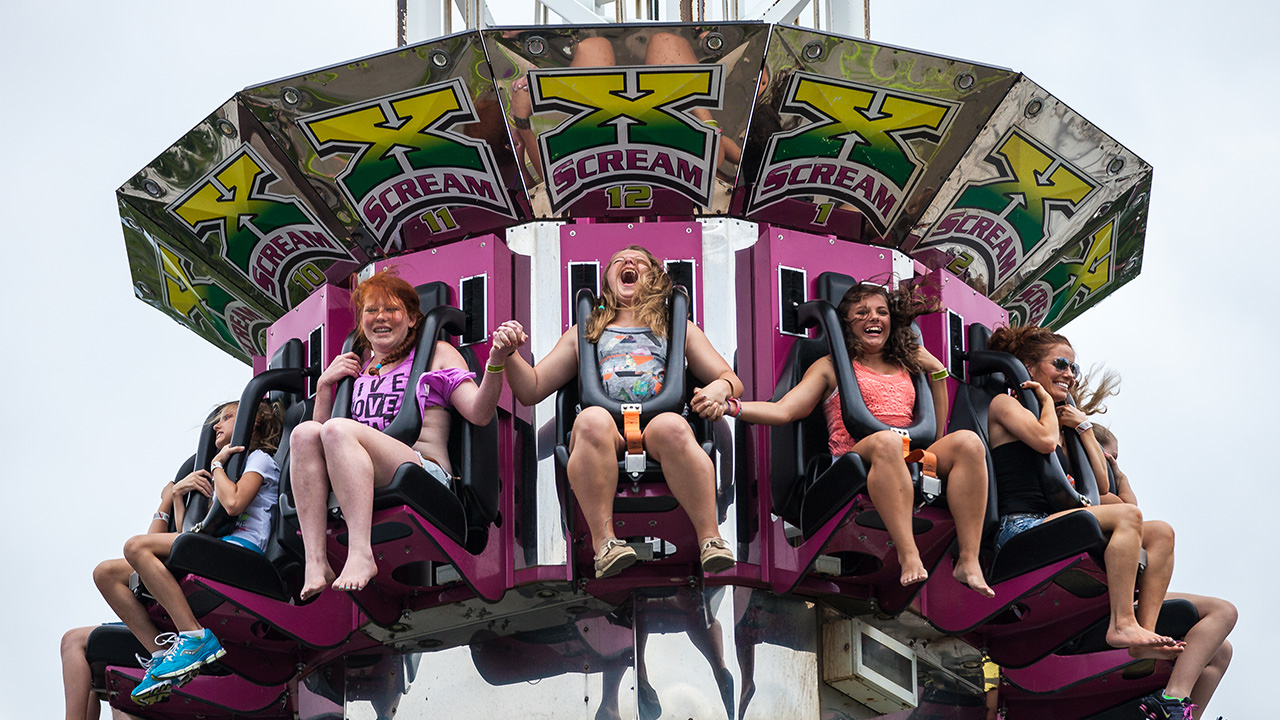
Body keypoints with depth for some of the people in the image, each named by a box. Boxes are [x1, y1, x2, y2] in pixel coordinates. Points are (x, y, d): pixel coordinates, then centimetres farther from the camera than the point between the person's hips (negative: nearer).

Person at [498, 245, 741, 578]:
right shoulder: (584, 334, 35)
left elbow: (732, 380, 25)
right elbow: (532, 390, 29)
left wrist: (720, 388, -1)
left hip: (658, 421, 0)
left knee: (672, 427, -39)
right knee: (592, 420, -38)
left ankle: (710, 539, -42)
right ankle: (604, 542, -43)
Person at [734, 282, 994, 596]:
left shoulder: (905, 367, 29)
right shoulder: (832, 367, 19)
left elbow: (934, 432, 30)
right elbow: (784, 410, 6)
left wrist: (936, 370, 24)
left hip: (911, 464, 4)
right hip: (856, 461, -4)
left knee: (968, 441, -25)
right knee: (887, 440, -39)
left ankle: (969, 561, -34)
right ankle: (909, 556, -50)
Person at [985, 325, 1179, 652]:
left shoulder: (1063, 423, 29)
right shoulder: (1004, 405, 7)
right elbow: (1046, 440, -13)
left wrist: (1083, 426, 17)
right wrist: (1046, 400, 5)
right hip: (1021, 527, -8)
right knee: (1127, 515, -26)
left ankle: (1146, 629, -25)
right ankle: (1122, 624, -37)